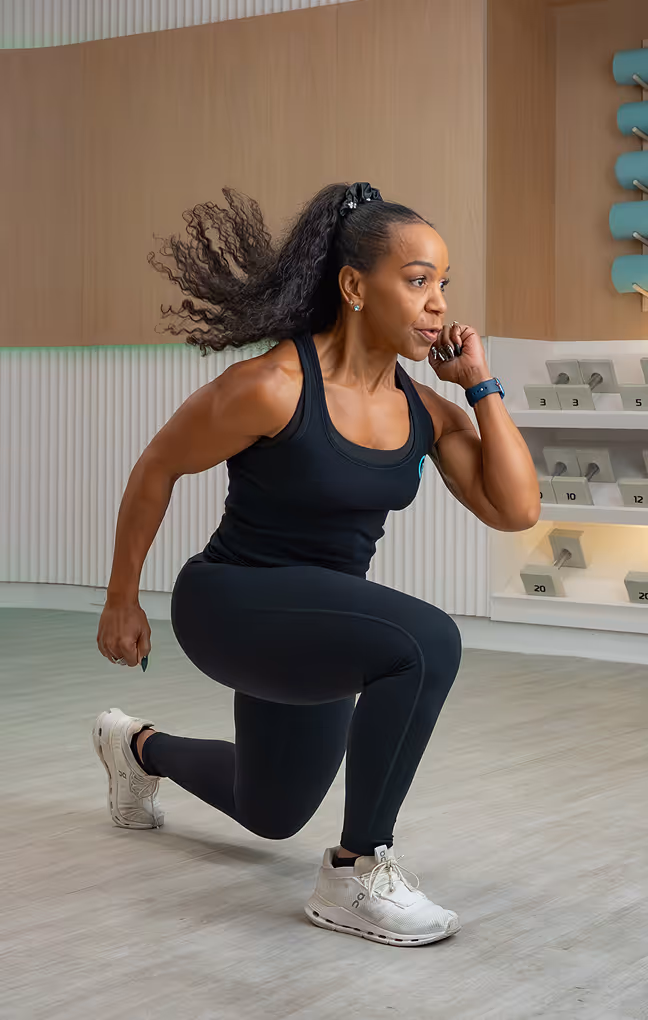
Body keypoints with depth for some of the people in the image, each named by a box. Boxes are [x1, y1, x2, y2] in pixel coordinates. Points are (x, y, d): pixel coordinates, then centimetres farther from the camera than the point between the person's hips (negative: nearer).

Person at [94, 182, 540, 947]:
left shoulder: (425, 410, -5)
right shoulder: (273, 387, -23)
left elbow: (516, 510, -11)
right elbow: (157, 470, -11)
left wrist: (480, 384, -13)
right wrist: (121, 603, -3)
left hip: (317, 619, 8)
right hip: (233, 603, -7)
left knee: (271, 815, 27)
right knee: (424, 643, -33)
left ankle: (139, 748, 56)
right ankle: (357, 875, -16)